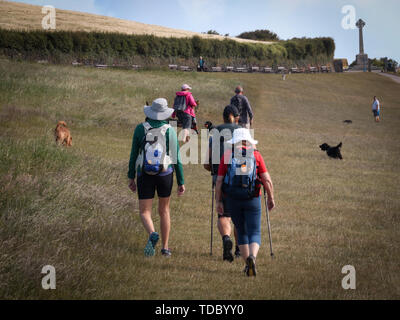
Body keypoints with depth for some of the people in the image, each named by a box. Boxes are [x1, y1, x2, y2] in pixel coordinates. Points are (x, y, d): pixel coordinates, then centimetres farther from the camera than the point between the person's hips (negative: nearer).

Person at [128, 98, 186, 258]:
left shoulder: (140, 129, -5)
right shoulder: (170, 131, -6)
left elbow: (134, 154, -2)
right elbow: (177, 158, -5)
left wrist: (131, 177, 8)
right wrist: (181, 182, 3)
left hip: (145, 175, -1)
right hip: (165, 175, 1)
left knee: (145, 212, 6)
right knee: (164, 210, 19)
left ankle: (152, 235, -25)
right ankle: (165, 247, 19)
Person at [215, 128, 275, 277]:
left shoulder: (227, 156, 3)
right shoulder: (255, 155, 0)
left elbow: (219, 181, 0)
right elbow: (267, 180, -3)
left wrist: (218, 201, 6)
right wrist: (271, 198, 9)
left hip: (233, 200, 2)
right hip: (252, 200, -2)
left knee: (242, 232, 17)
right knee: (254, 233, 0)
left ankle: (248, 264, 18)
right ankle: (252, 257, -27)